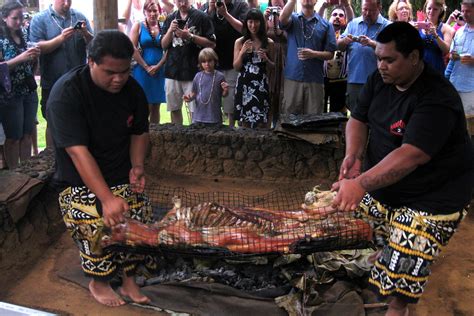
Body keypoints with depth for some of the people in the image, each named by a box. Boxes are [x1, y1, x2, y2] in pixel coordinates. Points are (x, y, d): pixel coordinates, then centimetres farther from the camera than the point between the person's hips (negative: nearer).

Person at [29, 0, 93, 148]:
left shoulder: (79, 17, 5)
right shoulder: (39, 19, -1)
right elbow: (37, 47, -12)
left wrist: (86, 34, -18)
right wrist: (61, 38, -24)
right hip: (53, 83, -2)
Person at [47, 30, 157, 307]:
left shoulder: (132, 89, -3)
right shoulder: (66, 93, -21)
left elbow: (140, 132, 11)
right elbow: (78, 151, -28)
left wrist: (137, 166, -8)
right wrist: (107, 198, -34)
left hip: (121, 175, 5)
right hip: (80, 180, -4)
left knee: (140, 215, -16)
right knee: (96, 224, -25)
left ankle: (128, 278, 9)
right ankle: (98, 282, 5)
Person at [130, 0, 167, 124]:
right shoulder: (138, 26, 2)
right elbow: (132, 49, -6)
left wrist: (158, 66, -10)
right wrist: (147, 67, -10)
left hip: (159, 71, 3)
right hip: (142, 71, -2)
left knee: (156, 107, 7)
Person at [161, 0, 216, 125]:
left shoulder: (201, 17, -2)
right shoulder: (170, 19, 11)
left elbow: (212, 43, -5)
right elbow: (164, 45, 10)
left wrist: (190, 36, -15)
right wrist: (170, 30, -8)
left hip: (193, 71, -4)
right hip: (173, 71, 4)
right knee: (174, 108, 10)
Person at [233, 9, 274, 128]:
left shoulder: (269, 43, 4)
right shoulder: (239, 42, 4)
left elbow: (273, 66, 13)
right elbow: (236, 67, 3)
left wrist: (266, 59, -8)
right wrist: (242, 52, -11)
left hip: (261, 85, 0)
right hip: (244, 84, 0)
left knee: (262, 122, -3)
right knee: (245, 122, 3)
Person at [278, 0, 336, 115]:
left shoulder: (326, 25, 8)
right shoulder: (293, 19, 8)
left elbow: (330, 54, 4)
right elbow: (283, 18, -17)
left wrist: (313, 54, -13)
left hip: (315, 80, 1)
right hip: (292, 77, 0)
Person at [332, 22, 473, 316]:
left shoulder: (437, 98, -27)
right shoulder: (380, 80, -3)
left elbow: (411, 156, -36)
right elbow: (358, 119, 2)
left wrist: (361, 184, -45)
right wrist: (353, 156, -18)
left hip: (431, 196, -7)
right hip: (381, 180, 7)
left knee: (402, 269, -5)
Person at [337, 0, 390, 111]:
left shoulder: (387, 26, -1)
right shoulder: (353, 23, 11)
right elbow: (339, 46, 10)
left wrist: (371, 43, -25)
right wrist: (345, 41, -11)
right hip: (354, 79, 3)